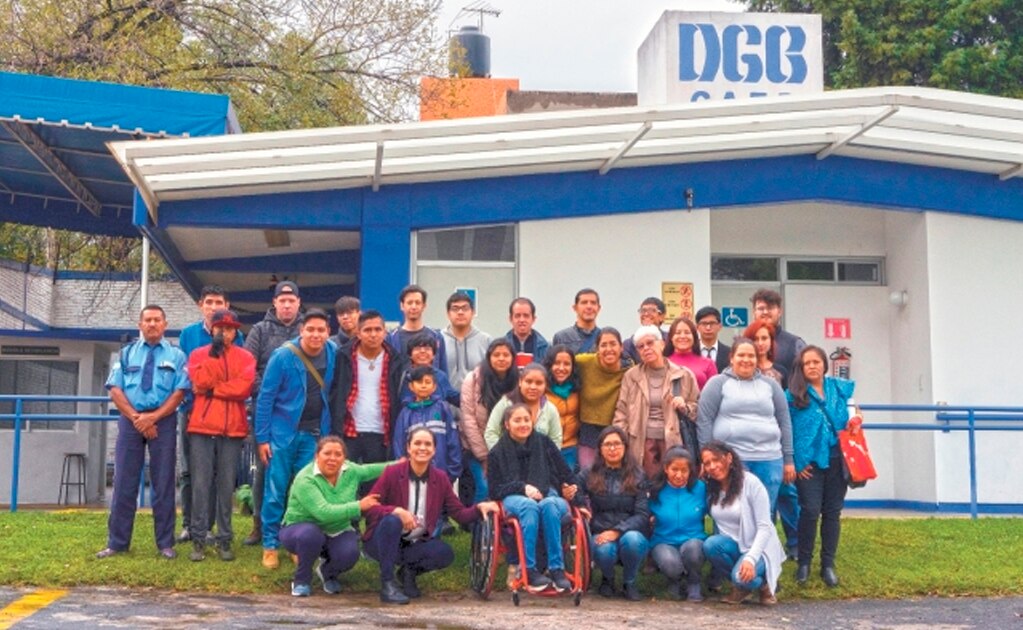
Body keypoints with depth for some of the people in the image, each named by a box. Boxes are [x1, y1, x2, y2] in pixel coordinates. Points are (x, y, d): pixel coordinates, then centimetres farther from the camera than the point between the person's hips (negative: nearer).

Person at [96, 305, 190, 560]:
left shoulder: (175, 355, 7)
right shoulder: (126, 353, 12)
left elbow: (179, 392, -3)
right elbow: (115, 390, 3)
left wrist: (154, 417, -14)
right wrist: (136, 418, -10)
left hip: (163, 421, -1)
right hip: (130, 420, 1)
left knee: (163, 482, 2)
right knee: (124, 481, 1)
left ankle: (165, 543, 8)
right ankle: (117, 542, 8)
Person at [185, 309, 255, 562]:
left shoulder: (245, 357, 7)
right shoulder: (198, 354, 10)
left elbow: (244, 388, -9)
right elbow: (201, 382, -7)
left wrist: (212, 390, -8)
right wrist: (214, 354, -10)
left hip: (233, 428, 0)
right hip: (202, 426, 0)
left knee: (227, 484, 2)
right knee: (201, 483, -3)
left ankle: (224, 539, 8)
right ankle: (198, 540, 1)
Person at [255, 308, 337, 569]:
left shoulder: (333, 353, -2)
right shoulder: (283, 356, -13)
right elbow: (265, 397, -8)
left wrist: (328, 431, 7)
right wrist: (262, 438, -9)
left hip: (314, 435, 3)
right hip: (283, 432, -3)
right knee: (275, 491, 1)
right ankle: (270, 546, 9)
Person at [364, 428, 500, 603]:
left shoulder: (440, 478, 0)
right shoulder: (392, 472, -11)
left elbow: (460, 513, -2)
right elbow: (369, 508, -17)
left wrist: (479, 507, -22)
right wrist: (396, 510, -34)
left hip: (416, 545, 3)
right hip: (383, 542, -3)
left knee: (445, 553, -25)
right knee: (392, 521, -35)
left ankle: (409, 571, 7)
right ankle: (387, 584, -22)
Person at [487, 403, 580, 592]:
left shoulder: (545, 444, 17)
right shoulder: (498, 452, 13)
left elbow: (565, 475, 17)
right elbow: (495, 489, 5)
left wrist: (570, 490, -7)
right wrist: (523, 488, -11)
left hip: (548, 495, 1)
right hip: (514, 499, -1)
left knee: (550, 504, -37)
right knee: (529, 506, -38)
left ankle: (556, 568, -35)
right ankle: (529, 569, -37)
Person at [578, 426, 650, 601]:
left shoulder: (637, 477, 5)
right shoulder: (589, 476, 9)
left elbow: (643, 515, -3)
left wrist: (617, 531, -17)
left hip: (631, 533, 0)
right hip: (600, 534, 0)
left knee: (631, 539, -35)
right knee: (604, 549, -34)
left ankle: (629, 583, -3)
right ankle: (607, 578, 4)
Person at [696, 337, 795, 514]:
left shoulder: (770, 385, 14)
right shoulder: (718, 383, 4)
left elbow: (784, 422, 14)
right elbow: (704, 420, 0)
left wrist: (788, 459, 9)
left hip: (768, 460, 3)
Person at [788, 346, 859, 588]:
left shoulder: (841, 388, 10)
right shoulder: (793, 394, -1)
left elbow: (851, 416, 21)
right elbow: (788, 430, -3)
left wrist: (854, 421, -3)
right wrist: (797, 462, -10)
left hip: (837, 458, 4)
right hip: (810, 460, -4)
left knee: (833, 512, 7)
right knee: (810, 511, -8)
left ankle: (828, 564, 16)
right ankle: (804, 562, 8)